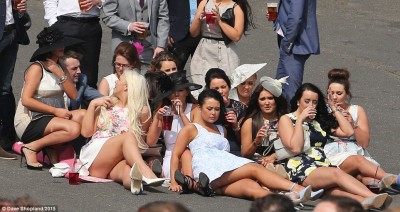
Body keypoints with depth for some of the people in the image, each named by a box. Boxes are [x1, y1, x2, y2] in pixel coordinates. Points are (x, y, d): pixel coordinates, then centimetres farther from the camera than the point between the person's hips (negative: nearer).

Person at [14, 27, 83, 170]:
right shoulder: (37, 68, -8)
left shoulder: (58, 68, 15)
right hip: (29, 123, -8)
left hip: (50, 119, 8)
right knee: (73, 128, -29)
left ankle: (51, 148, -6)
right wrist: (55, 111, -19)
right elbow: (26, 100, -18)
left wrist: (60, 73, -8)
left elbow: (73, 95, 4)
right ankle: (31, 147, -14)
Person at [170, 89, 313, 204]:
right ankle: (297, 189, -45)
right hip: (209, 174, -5)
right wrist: (174, 182, -1)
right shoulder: (191, 129, 17)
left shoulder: (221, 130, 35)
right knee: (255, 169, -27)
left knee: (252, 188, -30)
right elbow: (176, 156, 10)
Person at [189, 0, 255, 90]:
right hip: (203, 53, 3)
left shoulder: (236, 8, 0)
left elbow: (236, 36, -11)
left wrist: (220, 20, -14)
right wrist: (199, 18, -7)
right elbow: (193, 33, 11)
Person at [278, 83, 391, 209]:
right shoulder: (286, 120, 10)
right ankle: (373, 198, -57)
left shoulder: (319, 120, 27)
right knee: (337, 173, -34)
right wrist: (300, 119, -5)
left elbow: (348, 132, 19)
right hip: (301, 170, -5)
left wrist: (334, 110, 21)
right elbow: (295, 148, -7)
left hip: (324, 166, 5)